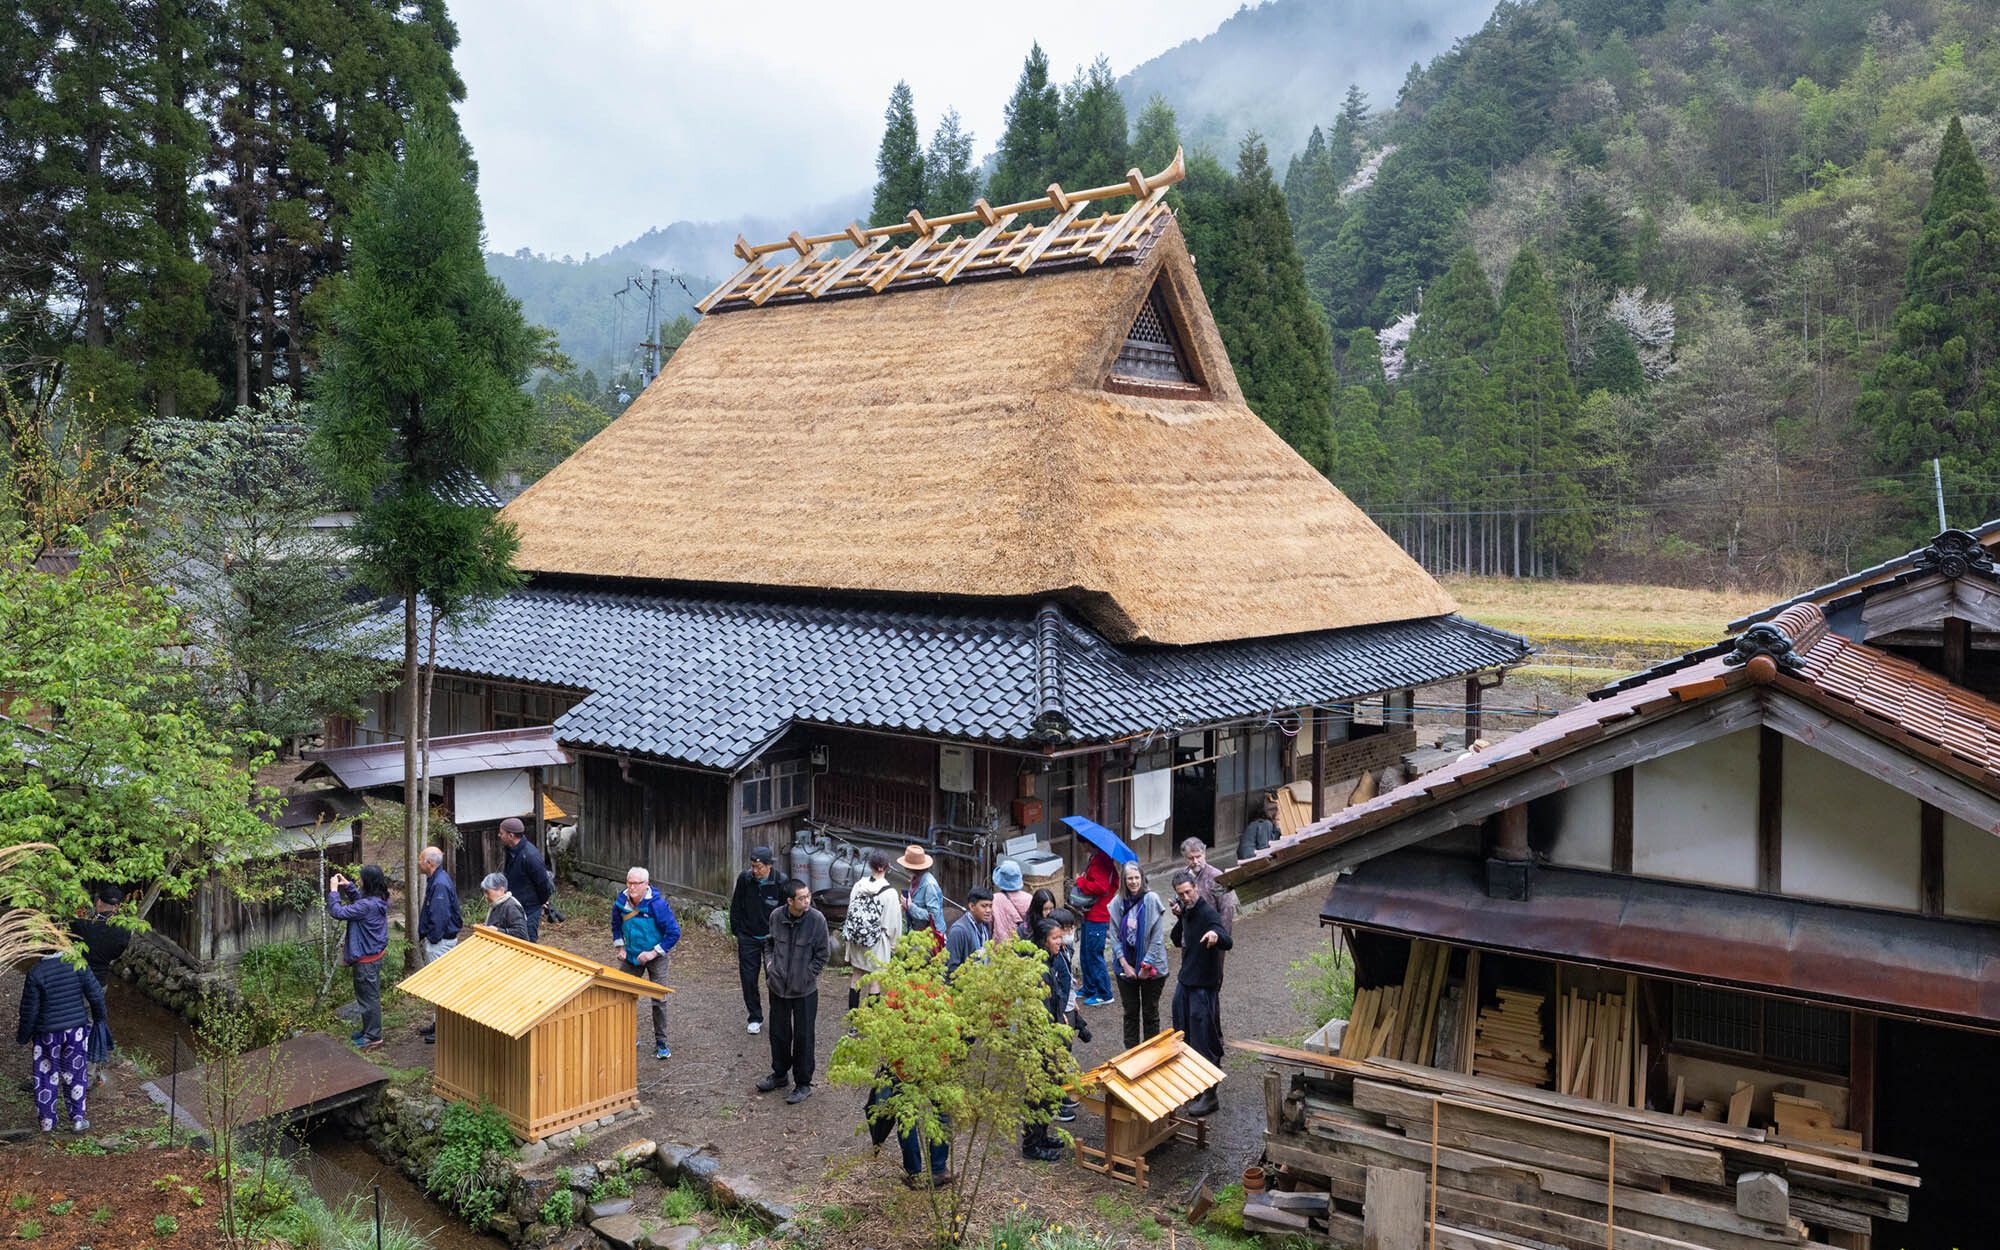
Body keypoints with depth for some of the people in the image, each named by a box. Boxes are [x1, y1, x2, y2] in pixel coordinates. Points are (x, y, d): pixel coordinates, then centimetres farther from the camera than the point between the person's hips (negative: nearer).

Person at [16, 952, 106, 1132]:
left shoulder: (35, 972, -16)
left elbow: (30, 1009, -9)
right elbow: (95, 994, -6)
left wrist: (24, 1036, 7)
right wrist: (99, 1017, 13)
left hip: (47, 1033, -1)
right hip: (76, 1029, 1)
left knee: (46, 1076, 16)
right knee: (75, 1074, 14)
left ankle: (47, 1120, 25)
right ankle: (77, 1119, 18)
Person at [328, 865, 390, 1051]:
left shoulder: (368, 905, -30)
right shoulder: (379, 899, 0)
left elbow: (338, 912, -26)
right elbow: (358, 901, 19)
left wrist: (333, 890, -16)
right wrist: (348, 886, 7)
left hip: (366, 959, -9)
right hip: (375, 954, 9)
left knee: (368, 997, 4)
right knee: (370, 995, 22)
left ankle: (373, 1037, 16)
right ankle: (369, 1030, 35)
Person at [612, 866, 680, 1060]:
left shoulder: (657, 904, -25)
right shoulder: (621, 901, -10)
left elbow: (674, 932, -19)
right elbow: (616, 925, 12)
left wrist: (654, 953, -20)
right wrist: (620, 947, 2)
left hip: (655, 957, -4)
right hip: (631, 956, 5)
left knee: (659, 1000, -6)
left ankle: (661, 1044, 5)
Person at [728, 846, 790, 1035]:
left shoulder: (781, 882, -15)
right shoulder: (744, 878, -9)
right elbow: (736, 906, 5)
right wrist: (737, 931, 4)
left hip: (772, 938, -2)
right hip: (748, 938, 2)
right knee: (748, 978, 6)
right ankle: (755, 1018, 21)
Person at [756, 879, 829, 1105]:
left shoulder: (817, 919, -16)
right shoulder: (776, 916, -7)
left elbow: (822, 953, -8)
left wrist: (807, 976, -9)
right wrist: (770, 968, 0)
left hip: (805, 991, -3)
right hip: (778, 987, 3)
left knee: (803, 1037, 5)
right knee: (778, 1033, 18)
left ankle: (803, 1084, 19)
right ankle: (780, 1073, 38)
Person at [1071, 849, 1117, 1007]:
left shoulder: (1101, 861, -20)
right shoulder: (1096, 858, 10)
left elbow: (1101, 887, -28)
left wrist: (1081, 881, -16)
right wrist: (1083, 880, 3)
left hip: (1097, 918, -10)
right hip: (1090, 916, 10)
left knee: (1094, 955, -1)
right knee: (1086, 954, 19)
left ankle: (1104, 994, 9)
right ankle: (1089, 989, 31)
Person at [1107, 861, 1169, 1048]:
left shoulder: (1151, 900, -12)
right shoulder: (1117, 903, -2)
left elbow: (1158, 937, -12)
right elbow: (1114, 936, -1)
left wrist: (1146, 965, -13)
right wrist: (1125, 964, -8)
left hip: (1151, 967, -3)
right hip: (1126, 965, 3)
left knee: (1150, 1012, 8)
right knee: (1130, 1012, 12)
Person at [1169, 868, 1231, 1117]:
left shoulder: (1208, 913, -20)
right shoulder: (1186, 911, 7)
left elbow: (1227, 942, -33)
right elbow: (1177, 941, 14)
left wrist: (1215, 934, -56)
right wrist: (1179, 919, -4)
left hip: (1203, 986, -9)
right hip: (1185, 982, 9)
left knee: (1204, 1042, -4)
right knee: (1183, 1035, 19)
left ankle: (1208, 1095, 3)